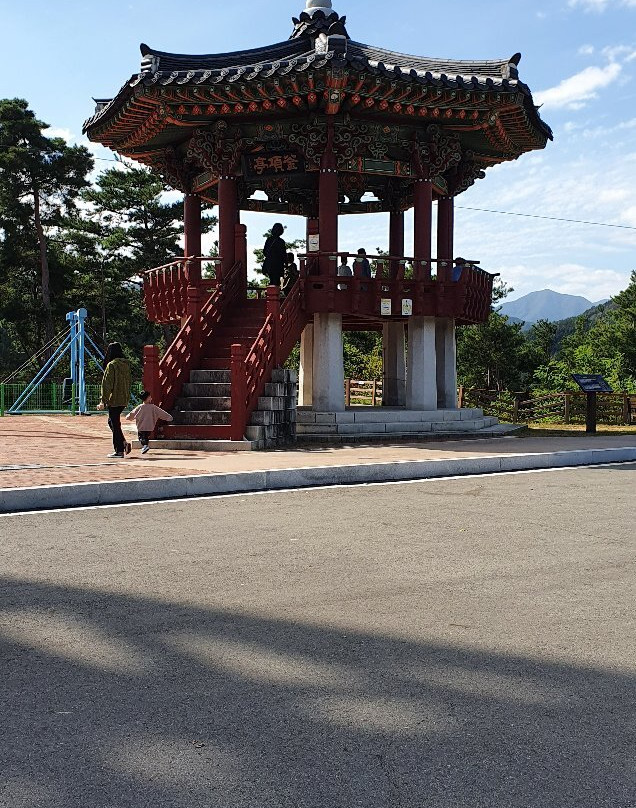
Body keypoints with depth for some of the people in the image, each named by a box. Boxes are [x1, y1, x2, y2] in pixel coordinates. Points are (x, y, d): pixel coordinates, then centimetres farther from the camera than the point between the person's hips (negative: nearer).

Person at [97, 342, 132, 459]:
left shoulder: (111, 365, -13)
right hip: (124, 400, 7)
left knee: (115, 424, 0)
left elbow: (107, 384, -15)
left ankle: (119, 450, 2)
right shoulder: (126, 364, 9)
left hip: (114, 400, -7)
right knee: (112, 421, 20)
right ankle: (124, 443, 8)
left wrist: (103, 401, -13)